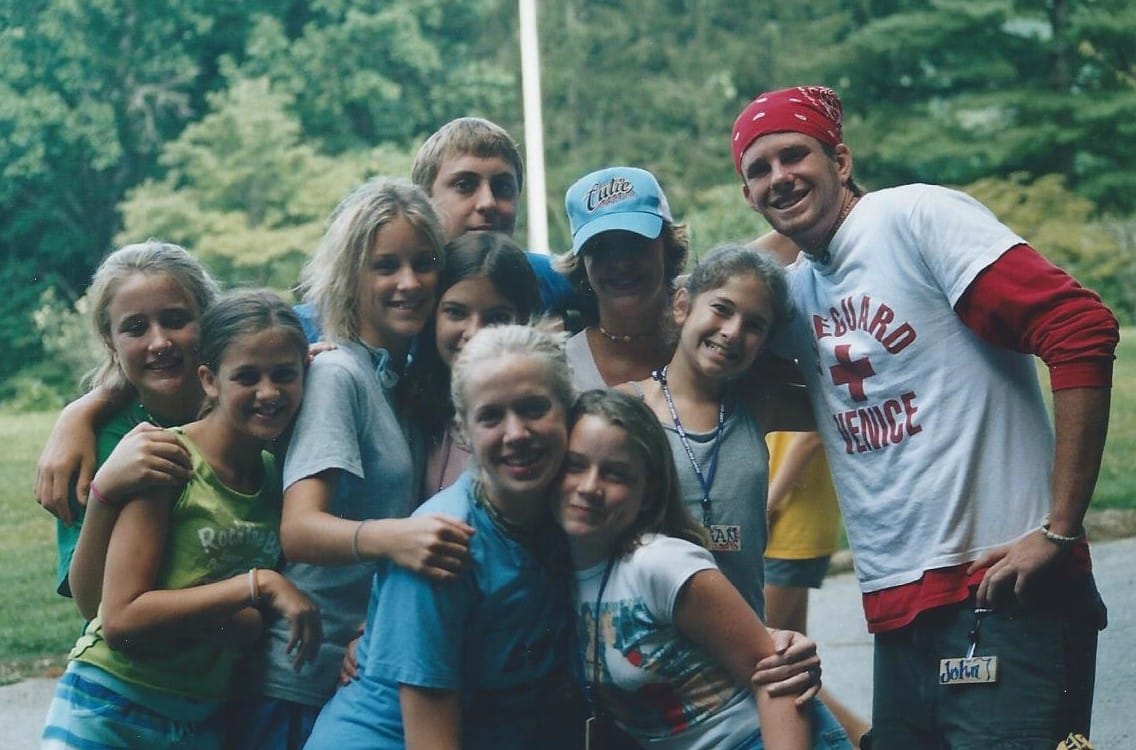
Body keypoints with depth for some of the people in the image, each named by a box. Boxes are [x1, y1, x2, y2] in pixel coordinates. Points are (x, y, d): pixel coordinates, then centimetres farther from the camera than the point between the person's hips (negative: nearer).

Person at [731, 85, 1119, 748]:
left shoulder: (916, 216, -7)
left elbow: (1081, 330, -15)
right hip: (898, 611, 7)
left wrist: (1060, 528, -16)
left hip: (1000, 591, -7)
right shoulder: (794, 288, 15)